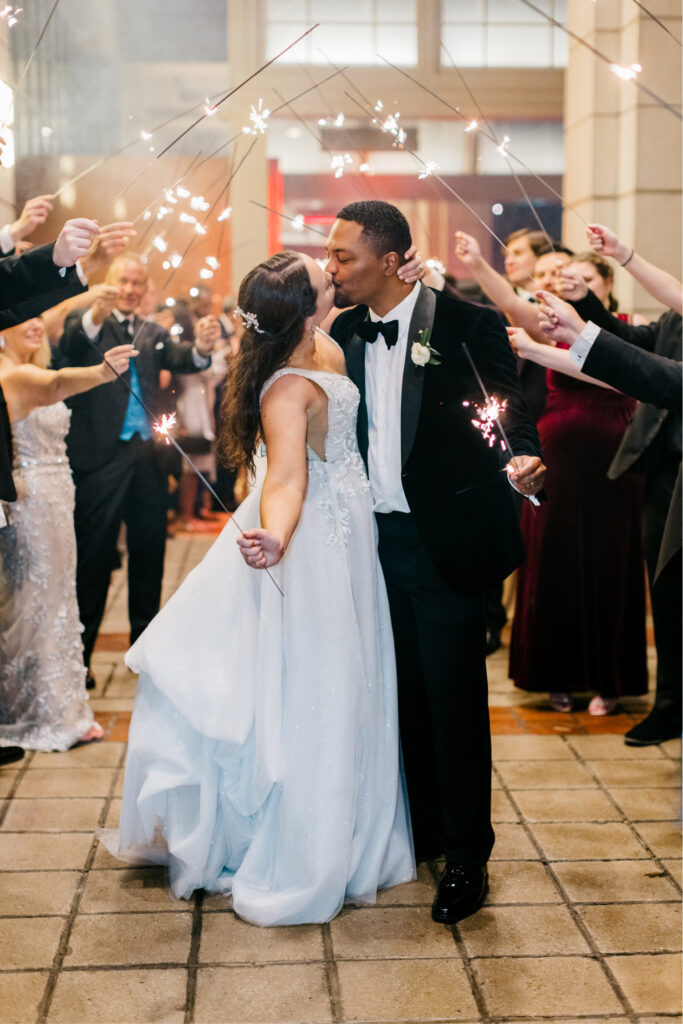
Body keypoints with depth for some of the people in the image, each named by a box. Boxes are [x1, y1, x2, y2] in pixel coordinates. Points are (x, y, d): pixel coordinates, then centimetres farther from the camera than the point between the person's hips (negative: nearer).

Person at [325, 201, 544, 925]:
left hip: (445, 540, -5)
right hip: (376, 540, 5)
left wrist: (520, 465, -27)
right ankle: (421, 829, 30)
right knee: (403, 694, 14)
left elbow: (512, 416, -8)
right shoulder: (344, 334, 8)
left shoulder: (466, 324, -9)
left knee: (454, 698, 1)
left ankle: (467, 857, 14)